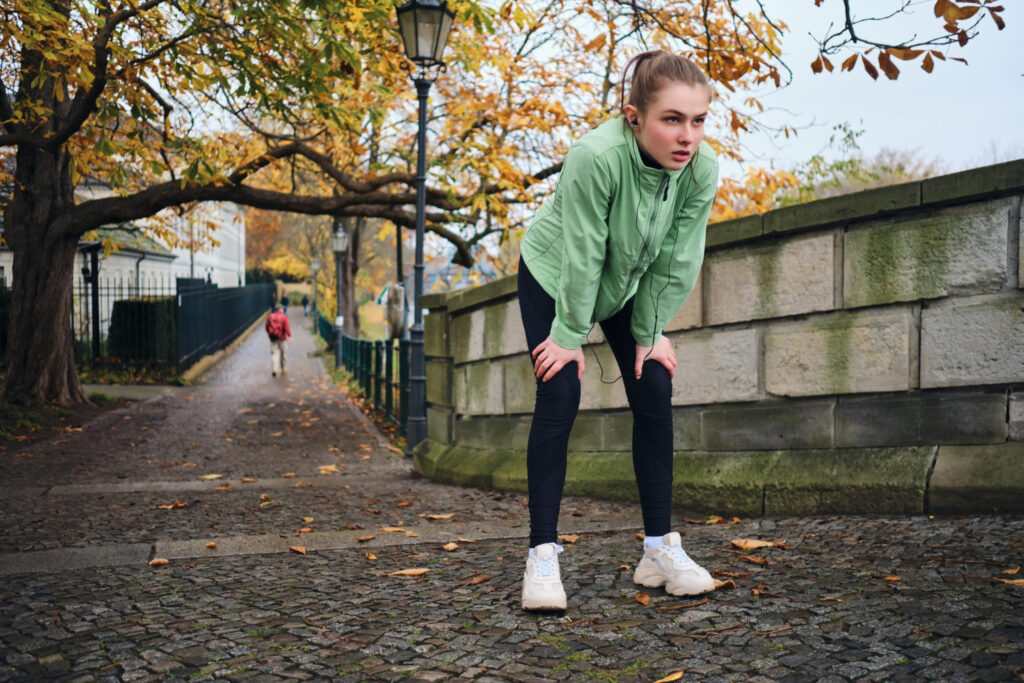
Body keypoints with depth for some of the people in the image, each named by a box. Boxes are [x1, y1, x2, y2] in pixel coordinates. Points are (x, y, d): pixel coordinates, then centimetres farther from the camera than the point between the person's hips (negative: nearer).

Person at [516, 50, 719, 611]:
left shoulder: (702, 171, -25)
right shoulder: (596, 157, -38)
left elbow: (676, 264, -14)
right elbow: (580, 256, -30)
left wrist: (650, 333, -9)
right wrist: (570, 335, -21)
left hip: (629, 283, 4)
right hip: (553, 276, -4)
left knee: (654, 394, -4)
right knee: (559, 396, -15)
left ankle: (660, 547, 5)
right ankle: (542, 555, -9)